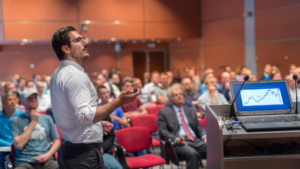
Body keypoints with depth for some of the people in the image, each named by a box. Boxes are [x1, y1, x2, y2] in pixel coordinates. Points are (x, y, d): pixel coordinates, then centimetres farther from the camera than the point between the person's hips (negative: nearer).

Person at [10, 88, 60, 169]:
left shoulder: (47, 119, 16)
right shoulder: (15, 120, 7)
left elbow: (57, 141, 16)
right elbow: (19, 145, -5)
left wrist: (48, 154, -4)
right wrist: (33, 122, -1)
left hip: (46, 161, 2)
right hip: (25, 162, -2)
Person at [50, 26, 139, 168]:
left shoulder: (58, 74, 12)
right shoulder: (75, 75, -19)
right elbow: (84, 117, -27)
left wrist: (97, 122, 22)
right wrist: (119, 101, -26)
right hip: (85, 153, -10)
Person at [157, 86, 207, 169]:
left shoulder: (191, 111, 26)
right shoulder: (164, 112, 12)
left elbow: (199, 127, 22)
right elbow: (162, 131, 1)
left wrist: (204, 136, -1)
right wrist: (176, 140, -17)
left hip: (196, 140, 5)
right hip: (178, 143, -4)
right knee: (193, 154, -37)